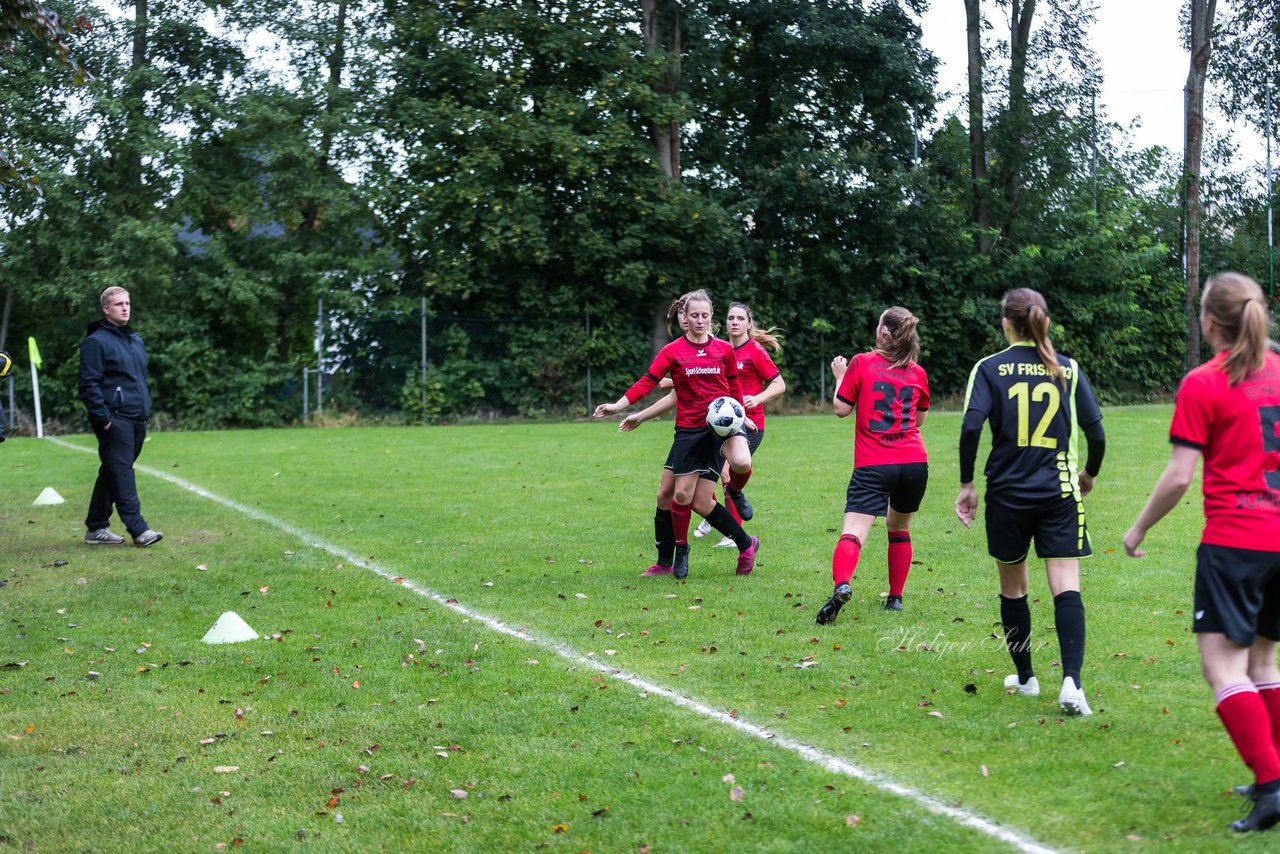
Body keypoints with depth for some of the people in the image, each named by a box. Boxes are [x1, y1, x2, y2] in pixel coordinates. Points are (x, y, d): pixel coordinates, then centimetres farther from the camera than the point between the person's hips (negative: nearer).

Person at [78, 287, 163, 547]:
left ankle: (97, 528, 16)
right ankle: (138, 529, -14)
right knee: (121, 472, -9)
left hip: (136, 420, 8)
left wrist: (146, 411, 19)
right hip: (114, 421, -8)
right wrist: (103, 418, -17)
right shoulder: (96, 341, -7)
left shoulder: (135, 340, 19)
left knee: (112, 474, 11)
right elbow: (88, 384, -12)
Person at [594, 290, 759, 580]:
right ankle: (680, 551, 24)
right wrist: (618, 405, -18)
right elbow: (648, 381, -8)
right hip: (689, 427, 0)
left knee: (741, 463, -32)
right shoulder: (672, 352, -3)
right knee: (682, 494, 1)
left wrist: (740, 415, 23)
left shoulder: (724, 350, 3)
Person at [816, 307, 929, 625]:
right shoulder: (917, 373, 9)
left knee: (854, 531, -14)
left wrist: (840, 376, 17)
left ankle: (841, 585, -39)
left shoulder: (862, 363, -1)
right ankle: (895, 598, 25)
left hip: (873, 466, -3)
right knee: (899, 528, 24)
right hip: (914, 462, 4)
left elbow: (841, 408, 3)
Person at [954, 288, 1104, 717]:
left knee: (1013, 588, 16)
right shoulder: (1067, 369, 3)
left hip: (1007, 494, 0)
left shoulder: (989, 368, -2)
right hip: (1059, 493, 0)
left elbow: (971, 426, -14)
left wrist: (966, 484, -4)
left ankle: (1025, 677, 27)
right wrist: (1090, 474, 20)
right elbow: (1096, 432, 2)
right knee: (1066, 588, -3)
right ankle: (1071, 681, -19)